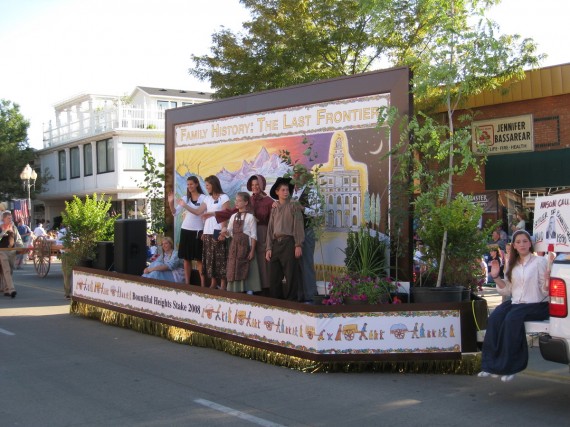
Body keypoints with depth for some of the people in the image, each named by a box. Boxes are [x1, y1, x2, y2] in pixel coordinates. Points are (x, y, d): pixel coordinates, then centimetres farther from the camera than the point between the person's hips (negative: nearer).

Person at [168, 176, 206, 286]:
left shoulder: (203, 198, -3)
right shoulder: (185, 198, 10)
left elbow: (198, 212, -15)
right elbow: (175, 213, 5)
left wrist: (185, 205, -24)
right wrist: (171, 203, -12)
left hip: (197, 231, -4)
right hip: (185, 230, 4)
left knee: (199, 259, -3)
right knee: (186, 258, 6)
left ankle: (203, 284, -1)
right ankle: (187, 283, 11)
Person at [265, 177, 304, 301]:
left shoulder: (294, 206, 3)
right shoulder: (274, 209, 17)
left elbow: (298, 226, -4)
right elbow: (270, 229, 14)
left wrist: (298, 245, -11)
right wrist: (268, 248, 7)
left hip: (289, 243, -5)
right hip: (276, 243, 5)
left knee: (291, 275, -5)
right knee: (274, 276, 6)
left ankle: (292, 300, 3)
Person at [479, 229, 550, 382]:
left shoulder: (540, 261, -2)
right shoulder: (513, 265, 14)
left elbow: (544, 291, -5)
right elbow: (507, 290, 15)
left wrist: (547, 281, -27)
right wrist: (496, 277, 1)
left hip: (536, 304, -5)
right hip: (515, 302, 5)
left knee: (512, 318, -33)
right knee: (494, 318, -24)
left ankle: (509, 365, -26)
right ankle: (491, 364, -23)